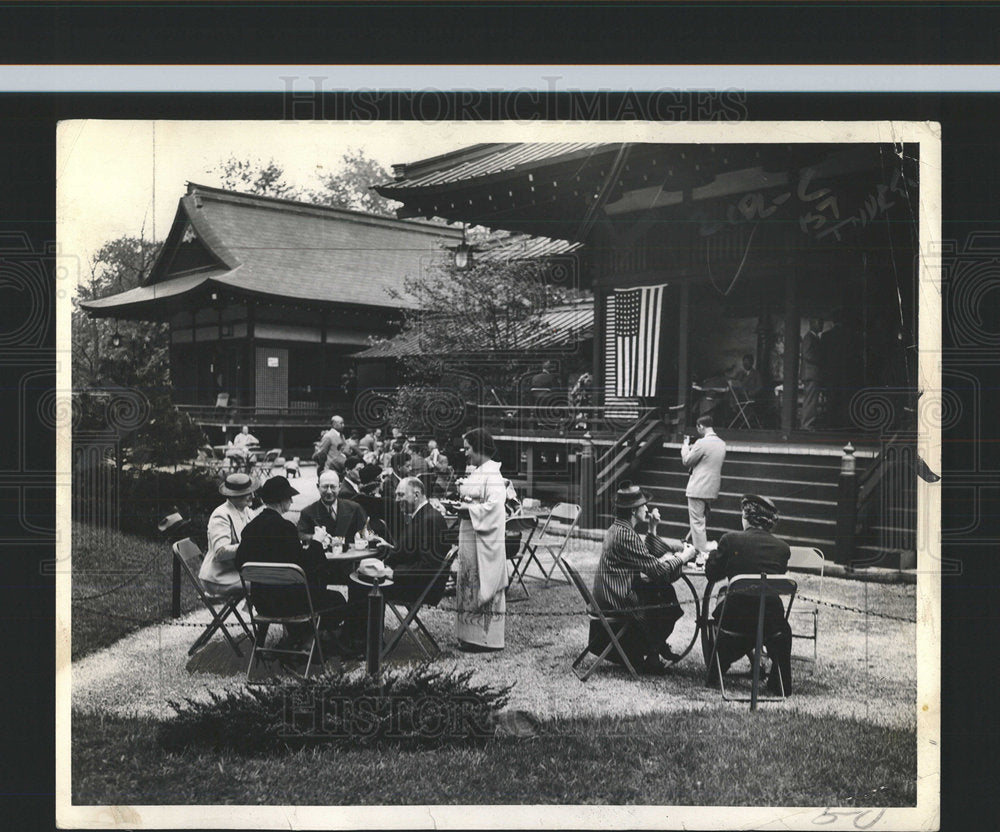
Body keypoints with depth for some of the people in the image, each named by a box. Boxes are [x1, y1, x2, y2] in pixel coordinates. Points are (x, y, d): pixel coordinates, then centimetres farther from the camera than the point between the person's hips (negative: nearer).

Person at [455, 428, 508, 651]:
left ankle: (485, 638, 2)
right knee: (471, 585, 11)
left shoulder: (491, 474, -16)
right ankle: (471, 635, 18)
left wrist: (468, 511, -20)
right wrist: (460, 504, 4)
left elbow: (494, 505, -25)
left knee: (482, 585, -4)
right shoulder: (476, 471, 14)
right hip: (470, 538, 10)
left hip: (483, 539, -10)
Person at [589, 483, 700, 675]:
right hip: (618, 600, -10)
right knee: (668, 604, 0)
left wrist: (652, 529, 8)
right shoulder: (625, 534, -21)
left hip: (610, 593, 10)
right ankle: (650, 657, 14)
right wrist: (683, 557, -8)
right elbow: (657, 570, -22)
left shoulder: (617, 529, 11)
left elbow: (648, 558, 17)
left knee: (665, 591, 14)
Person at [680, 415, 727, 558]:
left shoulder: (702, 443, -18)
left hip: (698, 489, -8)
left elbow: (687, 462, -9)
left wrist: (685, 446, 8)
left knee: (697, 521, -2)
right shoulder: (722, 444, 8)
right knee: (703, 519, 19)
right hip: (713, 489, 8)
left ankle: (702, 553, -3)